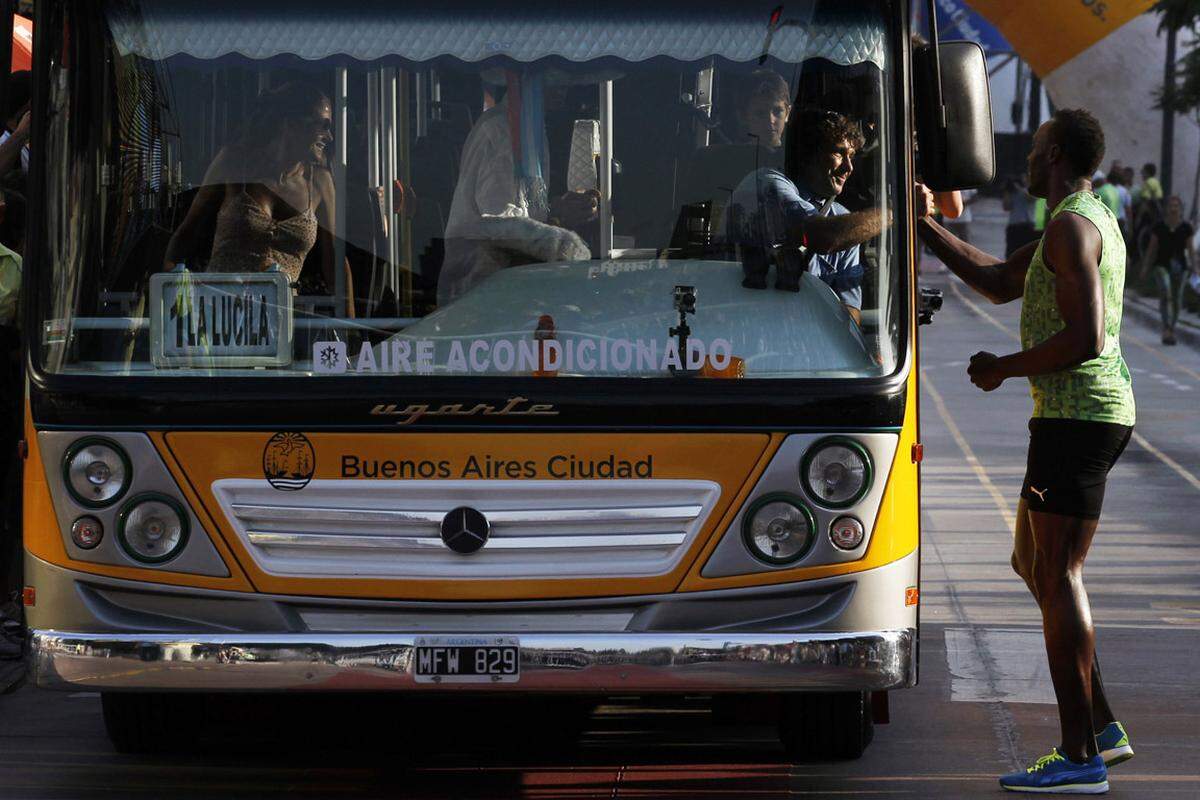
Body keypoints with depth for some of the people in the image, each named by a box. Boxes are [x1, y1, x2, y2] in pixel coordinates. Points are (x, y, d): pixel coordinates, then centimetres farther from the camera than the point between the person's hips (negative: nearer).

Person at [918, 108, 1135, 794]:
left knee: (1057, 573, -9)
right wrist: (924, 224, 29)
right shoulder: (1092, 220, 19)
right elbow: (1000, 282, 29)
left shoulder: (1072, 225, -14)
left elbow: (1085, 339, -23)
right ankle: (1102, 728, 16)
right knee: (1033, 564, 16)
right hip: (1096, 413, 10)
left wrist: (1004, 369, -10)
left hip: (1076, 415, -10)